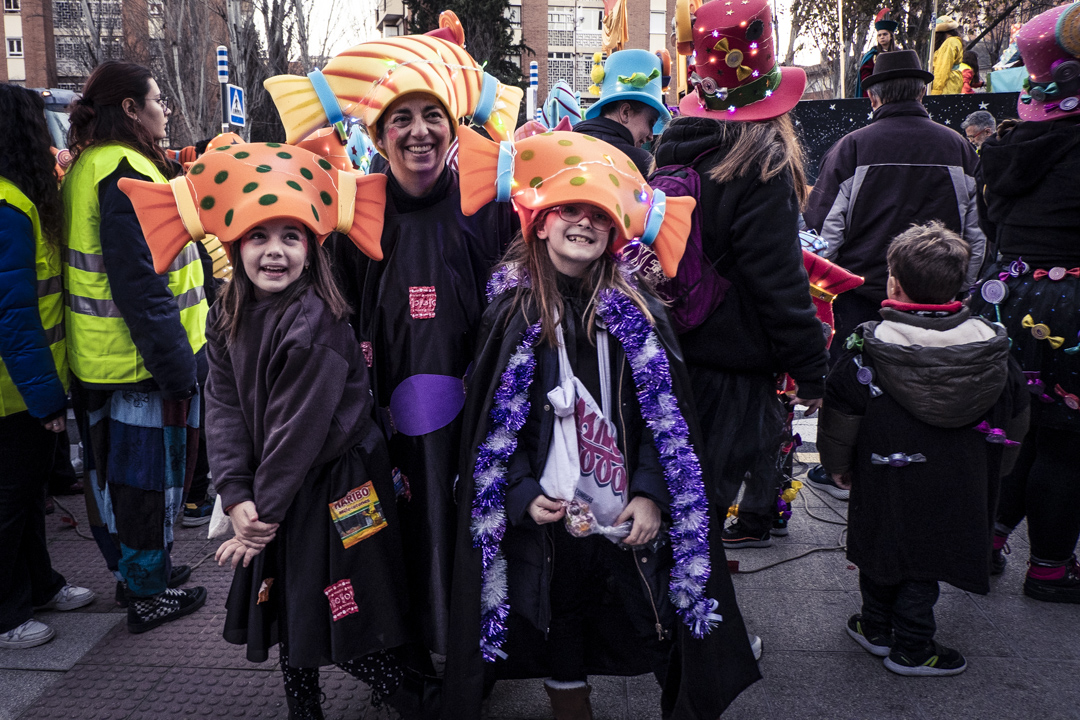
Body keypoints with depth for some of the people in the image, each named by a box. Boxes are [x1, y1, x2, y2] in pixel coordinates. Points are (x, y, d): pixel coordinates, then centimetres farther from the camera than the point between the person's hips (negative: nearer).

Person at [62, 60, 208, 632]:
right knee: (150, 475, 3)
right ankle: (148, 594, 17)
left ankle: (132, 569, 36)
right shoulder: (125, 174, -19)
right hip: (141, 366, -10)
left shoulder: (90, 166, 13)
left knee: (115, 469, 20)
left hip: (100, 360, 10)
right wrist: (176, 367, -22)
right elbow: (139, 285, -25)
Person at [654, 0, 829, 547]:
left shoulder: (674, 147, 6)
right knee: (713, 480, 3)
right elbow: (778, 279, -19)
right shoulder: (763, 162, -17)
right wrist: (810, 369, -11)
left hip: (681, 341, 8)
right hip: (735, 356, -7)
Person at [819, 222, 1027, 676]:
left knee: (881, 550, 18)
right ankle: (911, 648, 25)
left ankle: (876, 628, 35)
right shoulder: (994, 351, -8)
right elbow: (1014, 422, 4)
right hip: (955, 495, 2)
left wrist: (837, 464, 7)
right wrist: (988, 474, 18)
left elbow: (839, 417, -9)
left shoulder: (865, 353, -18)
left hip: (884, 488, -1)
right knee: (924, 561, 14)